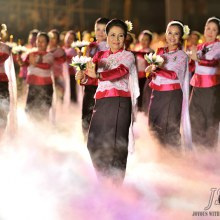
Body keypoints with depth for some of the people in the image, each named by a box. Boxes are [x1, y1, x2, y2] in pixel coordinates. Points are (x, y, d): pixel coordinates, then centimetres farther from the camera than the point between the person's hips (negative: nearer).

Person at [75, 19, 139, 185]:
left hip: (119, 102, -5)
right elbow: (91, 76, 5)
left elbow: (120, 71, -18)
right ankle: (104, 182, 17)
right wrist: (83, 77, -20)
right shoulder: (100, 56, 17)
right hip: (100, 102, 5)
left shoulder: (127, 56, 2)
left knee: (114, 143, -8)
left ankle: (117, 183, -1)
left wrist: (97, 75, -35)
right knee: (94, 143, 3)